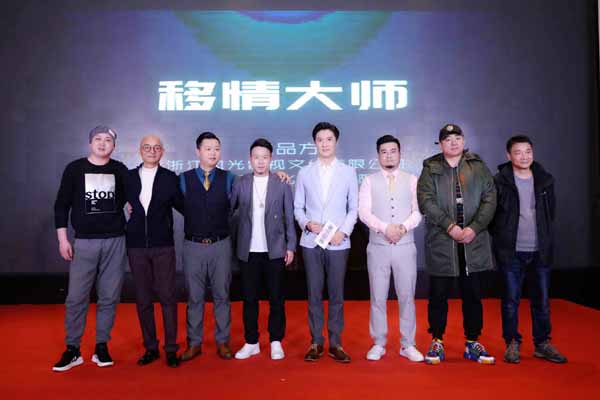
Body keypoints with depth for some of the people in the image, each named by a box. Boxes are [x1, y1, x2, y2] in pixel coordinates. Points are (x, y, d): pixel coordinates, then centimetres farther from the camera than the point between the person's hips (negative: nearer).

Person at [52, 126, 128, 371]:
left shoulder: (121, 170, 5)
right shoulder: (74, 169, 3)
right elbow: (61, 205, 3)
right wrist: (63, 239, -2)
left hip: (115, 242, 1)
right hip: (84, 242, -1)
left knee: (109, 298, 5)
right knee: (76, 298, 0)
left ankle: (102, 347, 17)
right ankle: (72, 350, 14)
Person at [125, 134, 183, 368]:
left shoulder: (170, 178, 2)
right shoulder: (128, 177, 7)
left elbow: (183, 206, 8)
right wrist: (128, 208, 2)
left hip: (163, 246, -2)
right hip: (136, 247, 2)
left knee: (167, 298, 0)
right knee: (143, 299, 8)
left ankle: (171, 349, 10)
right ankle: (150, 348, 21)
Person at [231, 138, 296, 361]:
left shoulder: (282, 184, 1)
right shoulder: (240, 184, 4)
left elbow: (289, 218, 1)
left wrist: (291, 246, -2)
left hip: (275, 251, -1)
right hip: (249, 251, 1)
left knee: (276, 299, 6)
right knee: (249, 299, 8)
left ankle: (276, 342, 21)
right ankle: (251, 343, 22)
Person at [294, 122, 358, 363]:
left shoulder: (348, 172, 7)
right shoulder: (304, 173, 8)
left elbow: (354, 208, 5)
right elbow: (298, 207, 8)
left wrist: (344, 231, -9)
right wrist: (308, 223, -10)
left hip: (338, 243, 0)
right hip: (311, 242, 1)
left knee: (336, 294, 5)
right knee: (314, 294, 6)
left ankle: (335, 343, 15)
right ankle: (316, 342, 17)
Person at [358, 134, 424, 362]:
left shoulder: (412, 180, 8)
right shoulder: (369, 181, 6)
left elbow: (418, 211, 0)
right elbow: (364, 212, -5)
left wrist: (404, 227, -17)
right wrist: (385, 227, -18)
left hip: (405, 247, 1)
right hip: (378, 247, 0)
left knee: (407, 296, 5)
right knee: (378, 297, 5)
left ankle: (407, 345, 17)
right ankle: (378, 344, 17)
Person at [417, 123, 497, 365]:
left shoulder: (479, 167, 9)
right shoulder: (430, 169, 4)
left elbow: (489, 200, 2)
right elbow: (426, 200, -7)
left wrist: (474, 228, -11)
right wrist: (450, 226, -16)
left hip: (474, 241, 2)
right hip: (440, 243, -1)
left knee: (473, 295, 9)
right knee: (438, 295, 6)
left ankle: (472, 343, 23)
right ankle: (437, 342, 20)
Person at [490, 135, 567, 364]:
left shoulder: (545, 180, 7)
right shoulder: (500, 181, -5)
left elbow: (550, 212, 17)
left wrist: (544, 236, 14)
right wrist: (502, 236, 2)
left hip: (540, 250, 3)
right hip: (511, 252, -3)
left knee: (541, 300, 10)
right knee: (511, 300, 4)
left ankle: (542, 344, 23)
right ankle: (512, 343, 18)